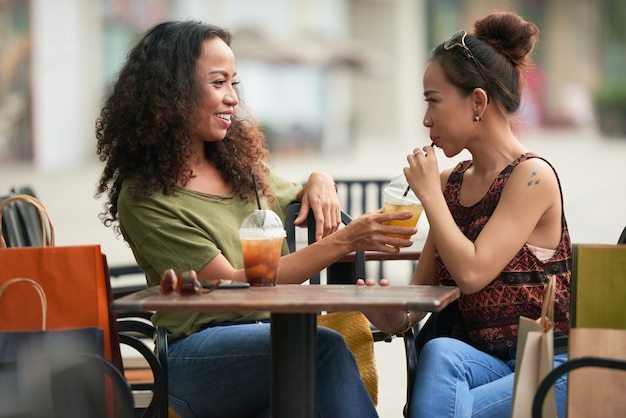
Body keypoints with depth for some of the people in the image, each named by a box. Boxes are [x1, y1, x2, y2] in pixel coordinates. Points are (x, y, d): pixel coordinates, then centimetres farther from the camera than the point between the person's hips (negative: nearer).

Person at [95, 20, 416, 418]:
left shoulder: (242, 162, 17)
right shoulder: (144, 198, -7)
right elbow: (234, 287, -13)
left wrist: (320, 182, 7)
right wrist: (343, 242, -18)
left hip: (272, 337, 6)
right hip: (198, 354, -6)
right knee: (325, 348, -32)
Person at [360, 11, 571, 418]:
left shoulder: (533, 176, -10)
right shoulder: (451, 181, 12)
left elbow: (472, 273, -20)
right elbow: (423, 289, 15)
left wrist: (429, 192, -10)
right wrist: (394, 317, -8)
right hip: (477, 360, 5)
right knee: (440, 352, -30)